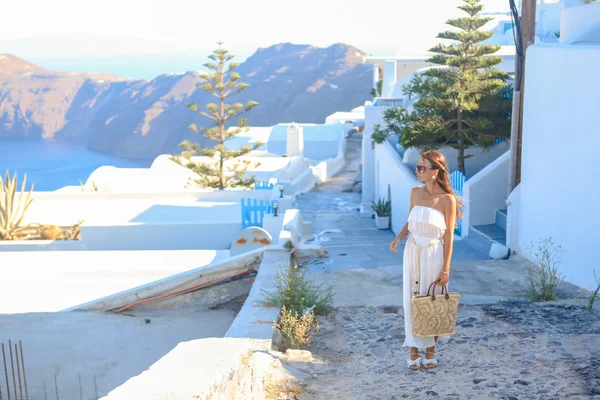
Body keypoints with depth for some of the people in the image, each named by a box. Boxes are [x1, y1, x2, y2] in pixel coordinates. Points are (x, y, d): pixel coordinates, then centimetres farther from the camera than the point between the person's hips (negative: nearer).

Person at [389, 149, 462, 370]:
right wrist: (398, 238, -6)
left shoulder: (447, 200, -11)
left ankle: (430, 351, 22)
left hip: (433, 254, -4)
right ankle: (414, 351, 16)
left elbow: (449, 236, -9)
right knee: (411, 299, 5)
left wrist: (446, 269, -10)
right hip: (412, 251, 4)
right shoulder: (416, 192, 3)